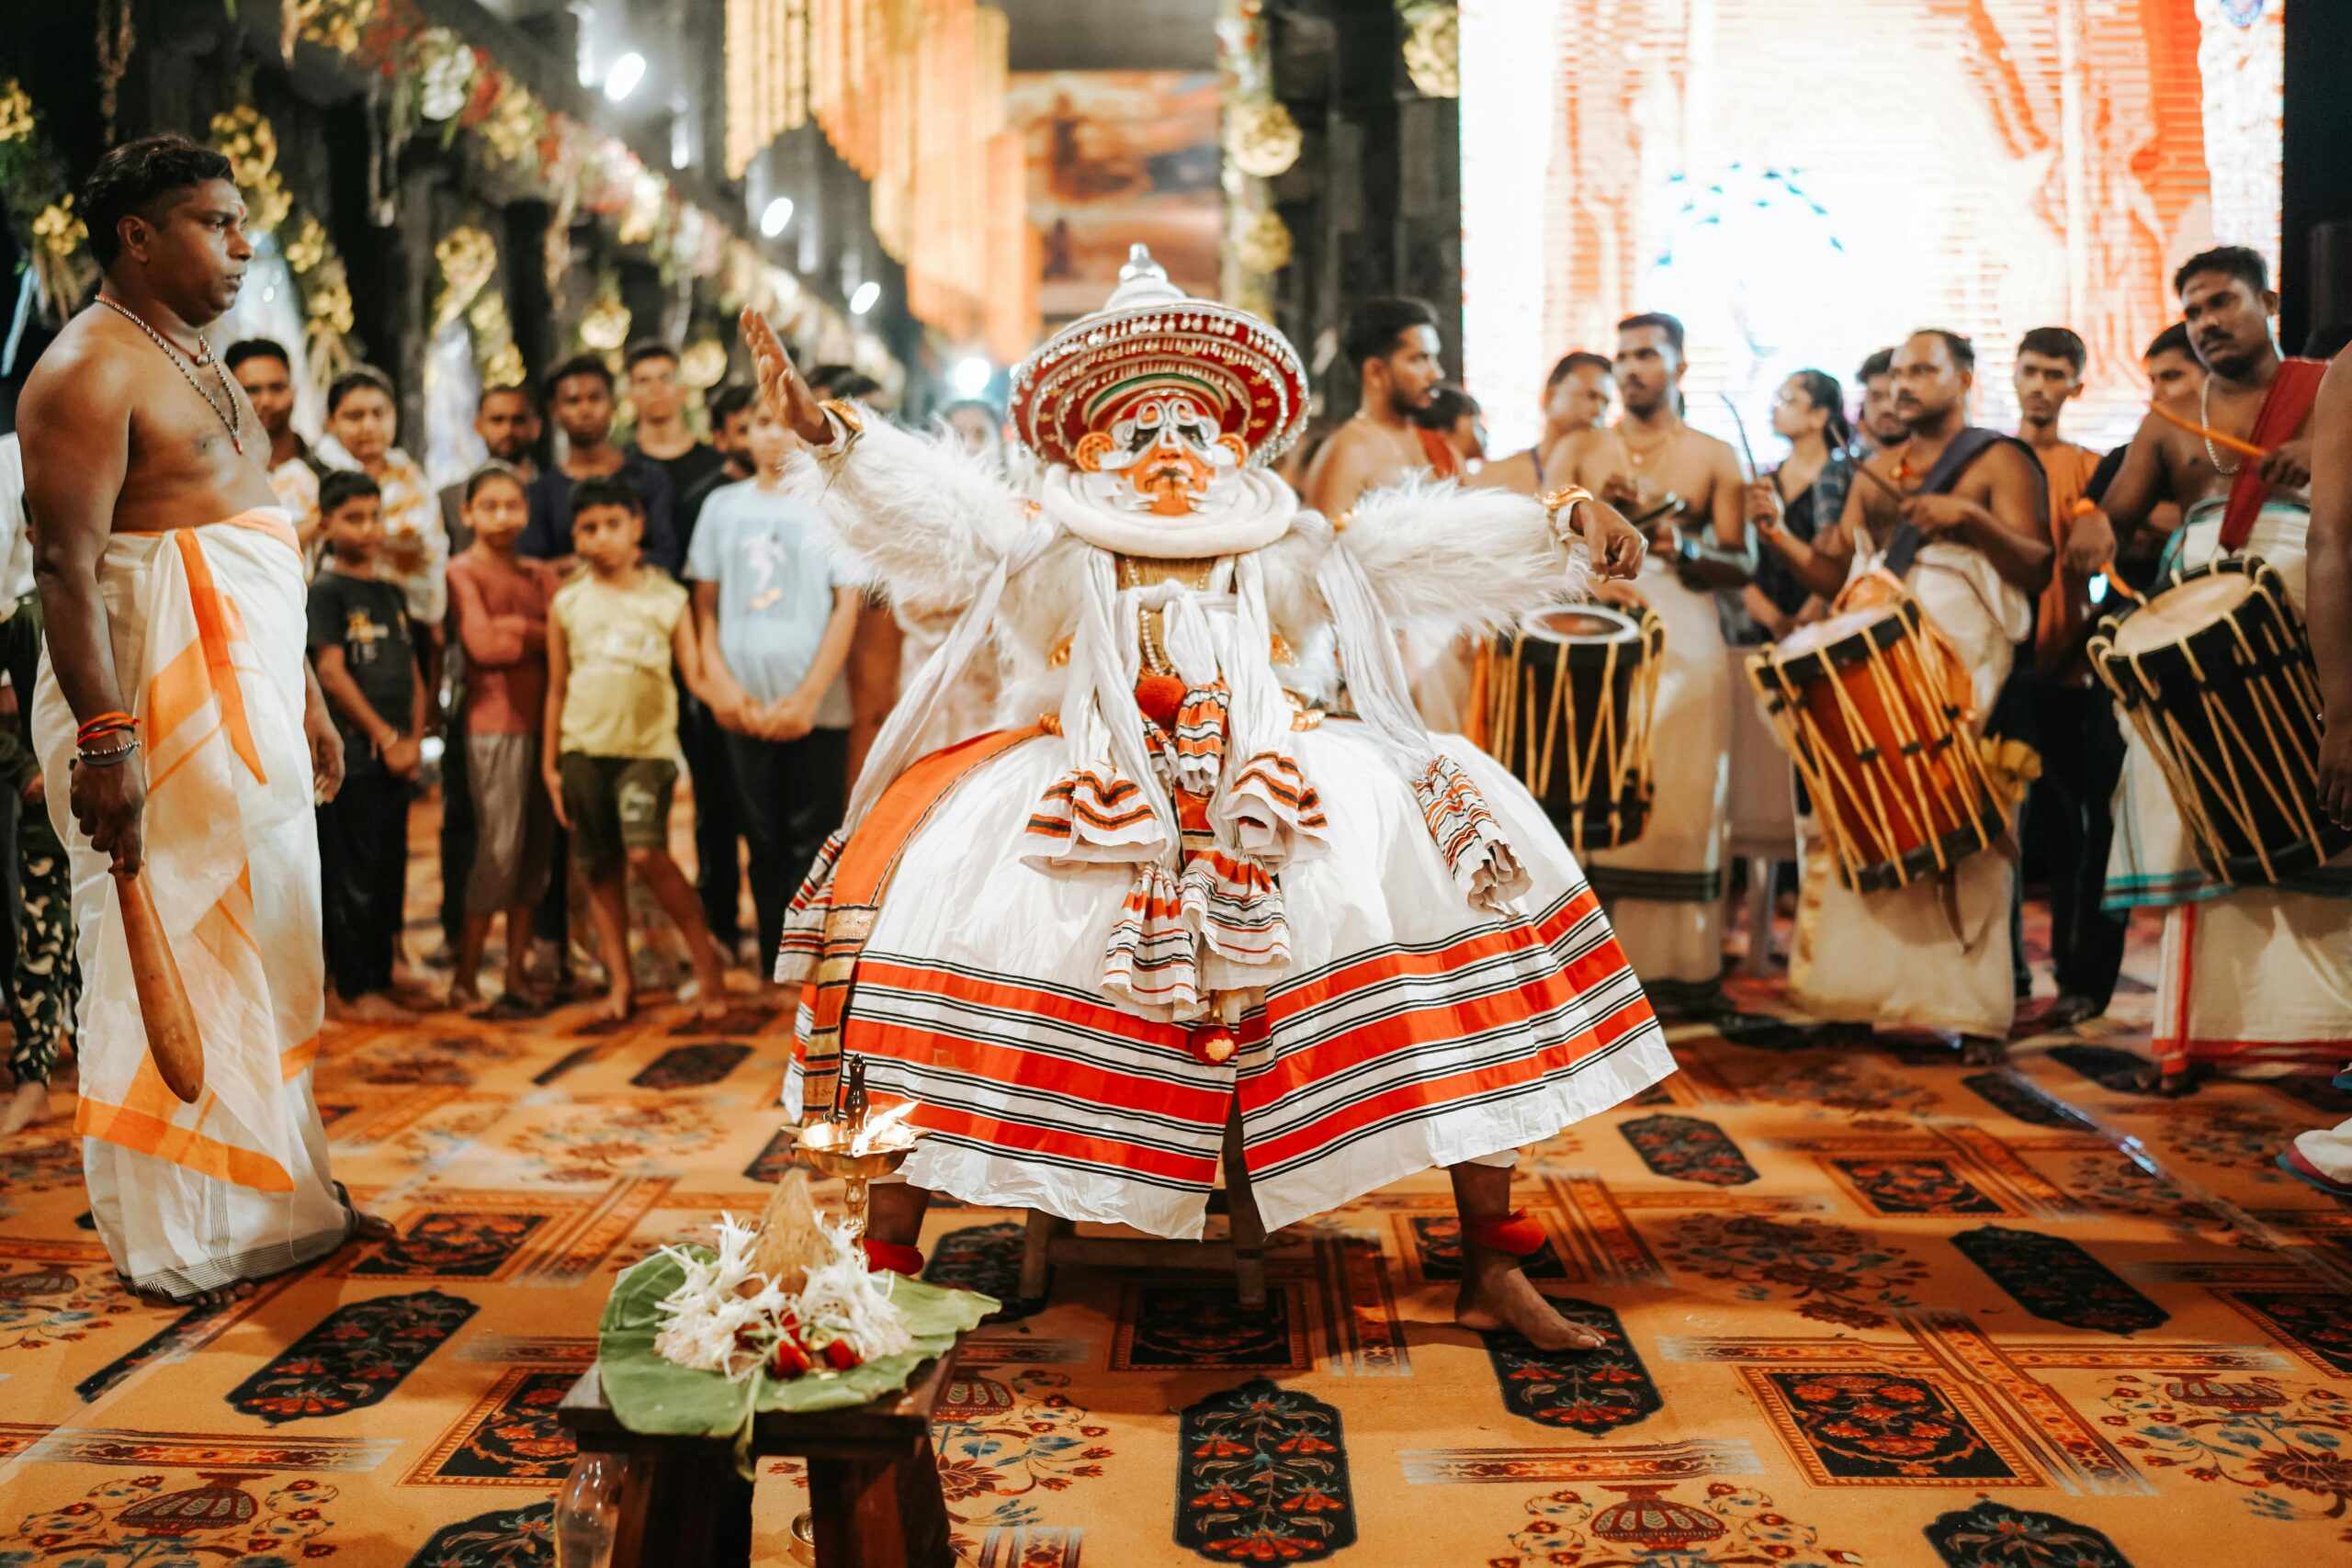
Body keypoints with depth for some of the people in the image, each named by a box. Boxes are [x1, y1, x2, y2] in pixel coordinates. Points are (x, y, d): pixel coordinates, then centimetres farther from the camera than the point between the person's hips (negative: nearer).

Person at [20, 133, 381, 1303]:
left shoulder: (201, 364, 19)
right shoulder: (87, 370, -11)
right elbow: (66, 566, -20)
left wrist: (304, 696, 21)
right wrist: (103, 737, -27)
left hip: (245, 702, 10)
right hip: (154, 702, -10)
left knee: (268, 947, 13)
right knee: (162, 954, -3)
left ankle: (277, 1198, 25)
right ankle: (167, 1240, 8)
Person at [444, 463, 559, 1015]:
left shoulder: (541, 575, 15)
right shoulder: (463, 572, -2)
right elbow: (484, 644, -15)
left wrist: (518, 626, -11)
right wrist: (540, 635, -3)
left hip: (543, 721, 6)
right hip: (494, 724, -6)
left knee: (536, 848, 7)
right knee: (499, 847, -7)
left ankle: (518, 974, 15)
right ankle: (465, 980, 3)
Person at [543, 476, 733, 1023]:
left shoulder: (666, 597, 2)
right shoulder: (568, 603, 7)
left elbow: (695, 674, 1)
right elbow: (557, 688, 12)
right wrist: (549, 763, 11)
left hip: (648, 743, -3)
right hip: (585, 747, 3)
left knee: (645, 852, -19)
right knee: (601, 868, 7)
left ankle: (706, 958, -3)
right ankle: (620, 981, 19)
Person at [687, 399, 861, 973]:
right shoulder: (723, 506, 11)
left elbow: (848, 606, -2)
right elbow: (704, 602, 12)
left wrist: (808, 697, -8)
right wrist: (720, 682, -2)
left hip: (815, 709, -3)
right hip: (744, 708, 3)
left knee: (813, 845, -2)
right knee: (765, 846, 8)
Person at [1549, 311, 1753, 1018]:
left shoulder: (1715, 458, 11)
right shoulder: (1580, 452, 14)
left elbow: (1744, 563, 5)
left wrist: (1689, 550, -14)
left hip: (1684, 648, -1)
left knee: (1681, 803, -5)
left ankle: (1679, 969, 1)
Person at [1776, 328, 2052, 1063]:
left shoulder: (1998, 460, 5)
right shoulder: (1876, 469, 21)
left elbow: (2038, 568, -4)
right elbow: (1834, 575, 17)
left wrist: (1971, 518, -19)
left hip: (1959, 667, -5)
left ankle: (1977, 1015, -6)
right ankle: (1857, 997, 8)